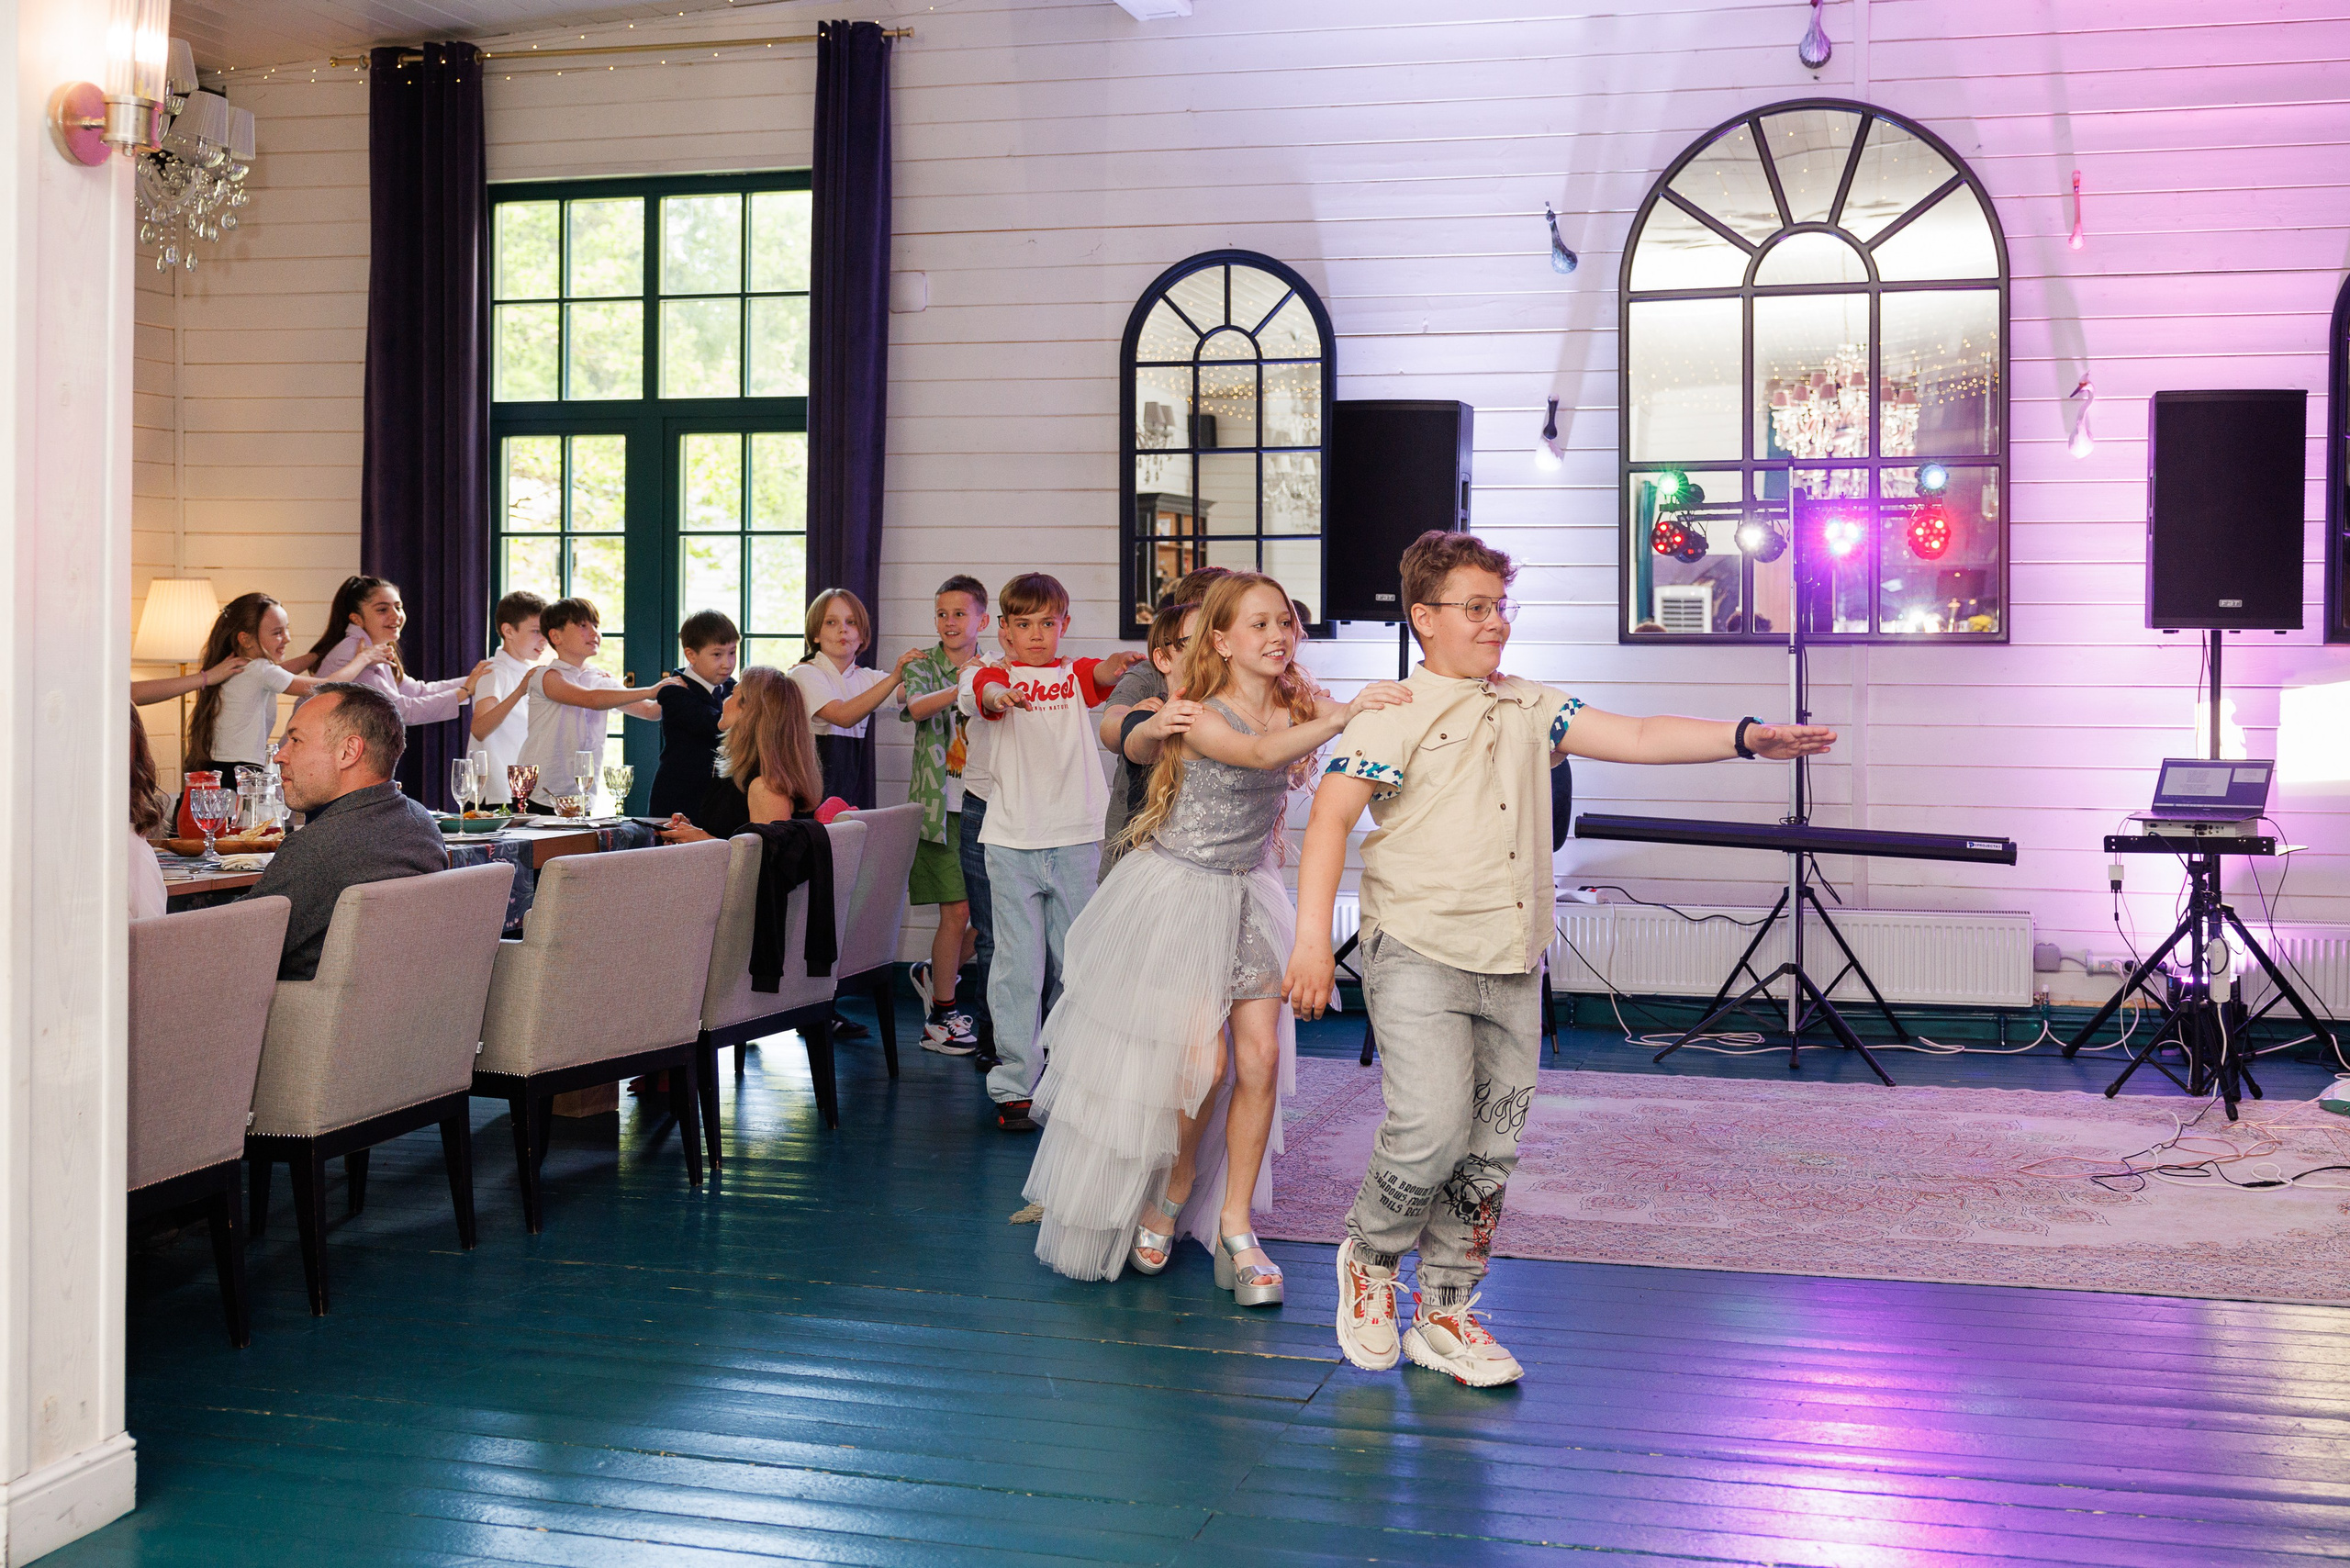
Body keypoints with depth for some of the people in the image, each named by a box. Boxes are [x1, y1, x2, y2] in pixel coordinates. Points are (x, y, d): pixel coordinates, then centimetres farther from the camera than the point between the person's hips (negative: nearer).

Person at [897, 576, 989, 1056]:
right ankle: (940, 1017, 8)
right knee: (957, 911, -6)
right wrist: (962, 687, -42)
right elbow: (916, 707, -25)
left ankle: (937, 974, 31)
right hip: (941, 805, -4)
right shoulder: (923, 665, -2)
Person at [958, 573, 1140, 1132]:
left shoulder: (1076, 674, 8)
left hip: (1077, 839, 1)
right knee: (1017, 966, -1)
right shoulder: (996, 675, 4)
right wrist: (998, 696, -44)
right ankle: (1014, 1087, 5)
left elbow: (1100, 676, -15)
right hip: (1012, 841, -1)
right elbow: (984, 692, -19)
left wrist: (1115, 667, -40)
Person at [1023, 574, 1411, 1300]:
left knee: (1261, 1057, -3)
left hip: (1248, 896, 5)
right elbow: (1260, 753, -38)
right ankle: (1170, 1195, 20)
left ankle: (1233, 1226, 8)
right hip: (1178, 893, -5)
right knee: (1200, 1061, -7)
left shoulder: (1299, 705, -1)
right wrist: (1343, 715, -52)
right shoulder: (1199, 716, -19)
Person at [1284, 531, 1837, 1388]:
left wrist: (1745, 737, -5)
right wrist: (1312, 940, -21)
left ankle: (1445, 1316, 21)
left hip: (1513, 966, 6)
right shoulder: (1391, 715, -5)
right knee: (1431, 1130, -16)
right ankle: (1369, 1258, 13)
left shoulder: (1530, 709, 12)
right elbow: (1329, 820, -12)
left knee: (1491, 1151, 8)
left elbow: (1638, 737, 9)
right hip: (1419, 957, -6)